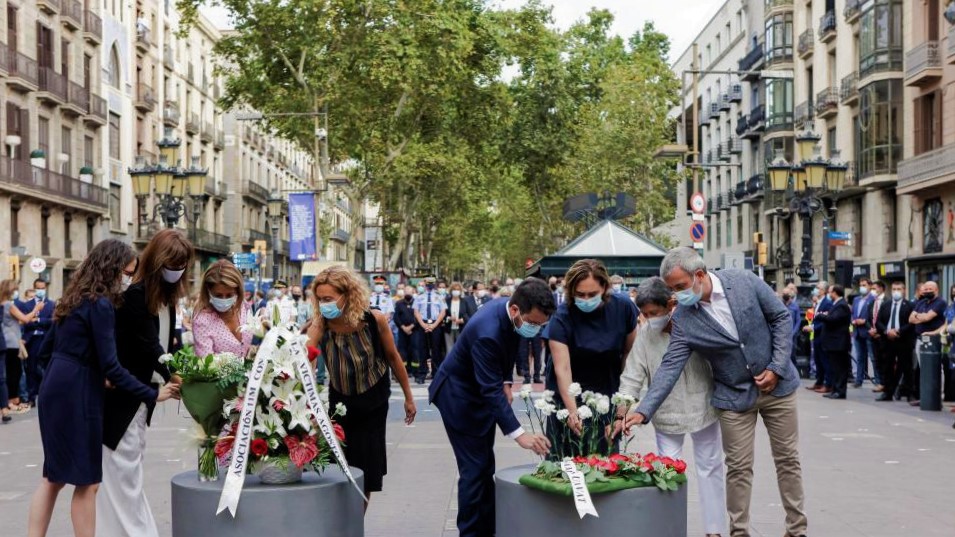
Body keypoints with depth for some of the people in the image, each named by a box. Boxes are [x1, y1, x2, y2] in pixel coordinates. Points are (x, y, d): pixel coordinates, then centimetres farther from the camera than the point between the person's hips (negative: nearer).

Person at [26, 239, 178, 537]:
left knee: (54, 476, 15)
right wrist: (152, 395, -15)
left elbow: (45, 351, 17)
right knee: (87, 481, 1)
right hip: (76, 397, -9)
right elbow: (110, 366, -19)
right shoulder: (100, 304, -15)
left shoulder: (75, 298, 12)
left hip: (54, 391, 9)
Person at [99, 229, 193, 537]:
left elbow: (168, 340, 6)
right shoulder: (135, 292, -19)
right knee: (122, 464, -3)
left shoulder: (166, 293, 8)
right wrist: (174, 377, -27)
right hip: (123, 390, -9)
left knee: (132, 461, 14)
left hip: (145, 388, 9)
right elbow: (148, 344, -23)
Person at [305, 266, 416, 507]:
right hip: (341, 403, 1)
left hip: (374, 401, -1)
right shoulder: (319, 328, -22)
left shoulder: (374, 320, -23)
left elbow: (393, 358, -8)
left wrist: (408, 398, 1)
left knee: (367, 470, 4)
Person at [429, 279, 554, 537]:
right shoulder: (487, 332, -37)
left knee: (485, 466, 14)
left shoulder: (511, 312, -11)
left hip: (480, 393, 9)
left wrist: (506, 382, 0)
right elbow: (491, 390, -38)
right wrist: (519, 435, -41)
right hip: (460, 397, -9)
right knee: (474, 468, -8)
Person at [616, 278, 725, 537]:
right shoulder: (644, 335, -8)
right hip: (667, 415, 0)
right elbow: (632, 378, -8)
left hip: (702, 408, 0)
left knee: (710, 468, 10)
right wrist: (621, 415, -15)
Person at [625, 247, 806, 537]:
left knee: (787, 459, 9)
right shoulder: (683, 319, -13)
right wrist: (643, 410, -25)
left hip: (777, 383, 0)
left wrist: (776, 367, -13)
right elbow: (670, 366, -15)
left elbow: (781, 317, -6)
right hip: (734, 396, 0)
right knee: (738, 468, 1)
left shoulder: (744, 281, -15)